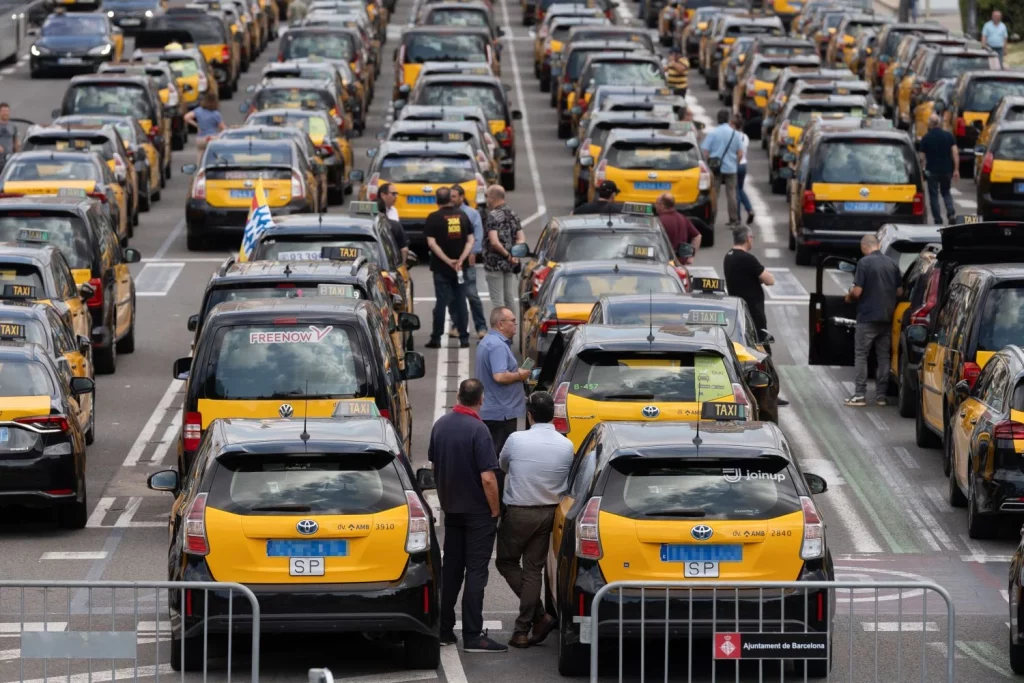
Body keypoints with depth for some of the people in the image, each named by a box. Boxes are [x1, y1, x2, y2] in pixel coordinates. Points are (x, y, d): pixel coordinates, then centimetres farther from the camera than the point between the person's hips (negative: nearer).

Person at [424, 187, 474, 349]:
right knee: (460, 301, 8)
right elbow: (470, 240, 0)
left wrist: (448, 261, -13)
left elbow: (431, 243, -14)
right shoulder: (462, 216, 5)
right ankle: (464, 338, 6)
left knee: (441, 301, 0)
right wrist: (461, 259, -9)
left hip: (441, 268, -3)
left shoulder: (434, 218, -7)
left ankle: (436, 338, 1)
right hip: (460, 268, 3)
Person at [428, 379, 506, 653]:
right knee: (476, 572, -3)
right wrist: (495, 510, -10)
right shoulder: (478, 430, -20)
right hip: (478, 511, -7)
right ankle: (473, 636, -5)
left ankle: (444, 630, 17)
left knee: (450, 569, 14)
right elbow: (487, 478, -22)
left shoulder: (440, 425, 2)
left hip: (451, 508, 7)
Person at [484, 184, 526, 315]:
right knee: (510, 298, 13)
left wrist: (507, 255, -14)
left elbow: (494, 242, -24)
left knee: (497, 300, -2)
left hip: (494, 264, -7)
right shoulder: (512, 214, 9)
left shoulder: (493, 215, -14)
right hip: (510, 265, 7)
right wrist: (514, 254, -5)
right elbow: (521, 239, 6)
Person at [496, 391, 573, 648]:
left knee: (506, 562, 14)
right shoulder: (566, 446, -7)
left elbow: (502, 466, 4)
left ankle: (540, 615, 2)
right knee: (533, 569, 11)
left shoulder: (517, 440, -16)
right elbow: (566, 483, 5)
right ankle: (522, 630, 10)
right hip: (548, 514, 4)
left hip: (518, 513, -4)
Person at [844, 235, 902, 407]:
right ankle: (881, 395, 11)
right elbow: (900, 291, 11)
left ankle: (859, 395, -3)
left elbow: (857, 291, -15)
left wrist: (849, 297, 6)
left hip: (868, 317, -5)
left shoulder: (864, 263, -12)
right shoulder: (892, 264, 6)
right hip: (887, 318, 5)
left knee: (861, 355, 1)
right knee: (883, 356, 10)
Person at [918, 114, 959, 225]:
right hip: (947, 170, 3)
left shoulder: (926, 138, -6)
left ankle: (937, 220, 1)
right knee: (946, 192, 19)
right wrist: (956, 169, -1)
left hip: (932, 170, -3)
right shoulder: (948, 136, -1)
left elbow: (921, 157, -5)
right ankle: (951, 212, -3)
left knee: (933, 195, 5)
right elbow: (955, 153, -5)